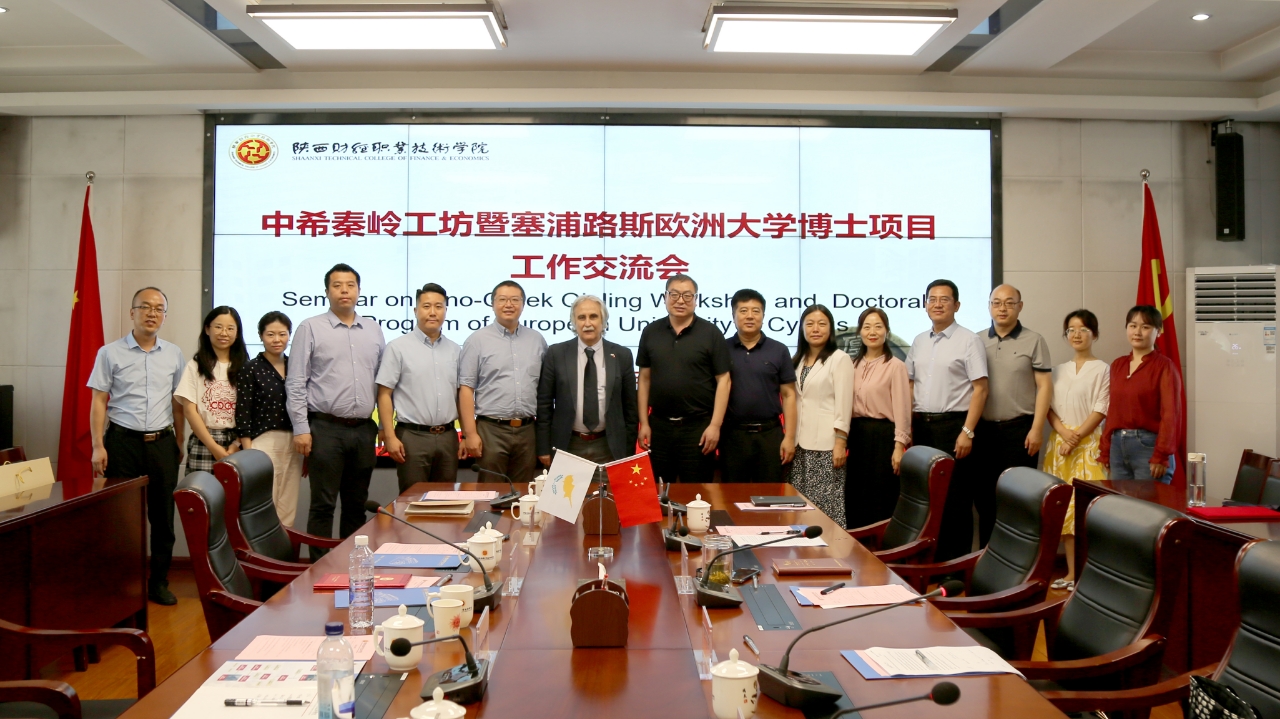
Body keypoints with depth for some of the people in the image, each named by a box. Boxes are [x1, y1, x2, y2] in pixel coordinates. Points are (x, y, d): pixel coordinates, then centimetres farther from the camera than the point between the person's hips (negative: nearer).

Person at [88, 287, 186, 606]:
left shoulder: (174, 355, 7)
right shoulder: (110, 353, 0)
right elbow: (98, 402, 0)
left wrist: (179, 443, 11)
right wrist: (98, 446, -6)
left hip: (162, 443, 2)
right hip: (123, 441, -2)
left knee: (162, 515, 6)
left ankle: (159, 582, 17)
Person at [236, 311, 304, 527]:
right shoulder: (251, 369, -3)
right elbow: (242, 415, -5)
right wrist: (248, 453, -10)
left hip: (293, 444, 4)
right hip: (263, 443, -4)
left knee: (288, 513, 8)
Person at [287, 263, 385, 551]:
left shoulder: (374, 330, 12)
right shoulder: (310, 328, 0)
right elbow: (295, 383, -3)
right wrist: (301, 428, -8)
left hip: (364, 430, 4)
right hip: (326, 428, -4)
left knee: (357, 504, 12)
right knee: (323, 505, 0)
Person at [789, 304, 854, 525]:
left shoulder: (840, 359, -4)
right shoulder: (798, 361, 15)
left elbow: (843, 404, -9)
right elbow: (793, 401, 14)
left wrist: (840, 443, -14)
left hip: (825, 444, -6)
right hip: (800, 443, 6)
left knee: (825, 504, -5)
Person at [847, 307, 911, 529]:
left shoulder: (895, 366, -7)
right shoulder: (854, 365, 11)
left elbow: (902, 409, -10)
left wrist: (899, 446, -14)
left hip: (882, 435, -6)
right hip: (857, 434, 6)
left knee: (881, 499, 2)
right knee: (855, 497, 11)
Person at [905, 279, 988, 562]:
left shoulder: (968, 341, -5)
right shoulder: (919, 342, 13)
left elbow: (980, 389, -10)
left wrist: (967, 432, -16)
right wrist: (908, 427, 8)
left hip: (953, 426, -5)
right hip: (921, 426, 6)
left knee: (955, 498, 0)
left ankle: (957, 561, 11)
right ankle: (929, 557, 21)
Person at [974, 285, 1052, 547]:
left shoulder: (1033, 341, 1)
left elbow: (1044, 387, -3)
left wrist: (1036, 428, -10)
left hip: (1019, 428, -3)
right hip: (983, 428, 3)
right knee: (984, 495, 7)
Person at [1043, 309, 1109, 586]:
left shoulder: (1102, 369, -2)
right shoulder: (1059, 370, 13)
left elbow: (1101, 410, -9)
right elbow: (1049, 406, 8)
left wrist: (1077, 436, -16)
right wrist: (1063, 432, -10)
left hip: (1089, 444, -5)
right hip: (1059, 443, 5)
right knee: (1064, 507, 6)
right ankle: (1072, 571, 13)